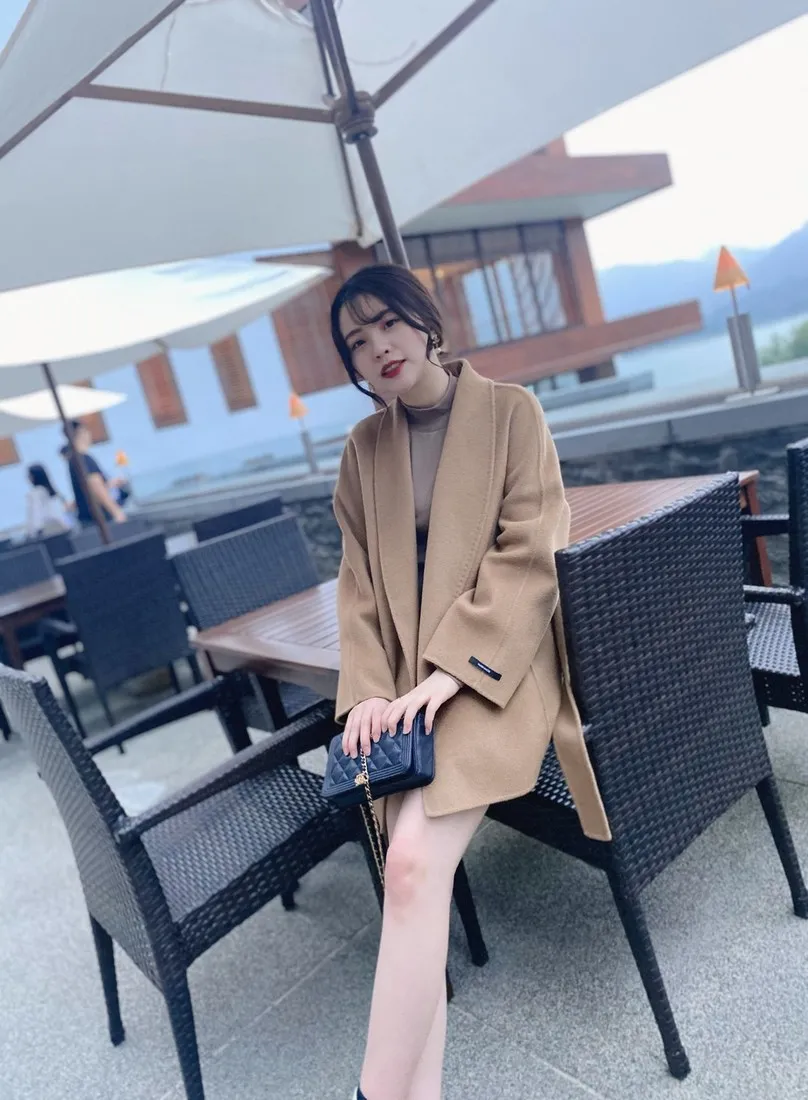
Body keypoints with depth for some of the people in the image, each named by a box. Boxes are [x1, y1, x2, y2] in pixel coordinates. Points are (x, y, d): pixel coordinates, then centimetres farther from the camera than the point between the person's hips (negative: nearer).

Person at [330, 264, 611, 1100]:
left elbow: (527, 556, -8)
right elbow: (358, 585, 9)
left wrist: (450, 670, -17)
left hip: (494, 665, -4)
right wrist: (367, 689, -6)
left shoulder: (510, 412, 0)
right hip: (410, 677, 4)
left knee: (414, 862, -22)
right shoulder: (364, 448, 12)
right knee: (415, 871, -12)